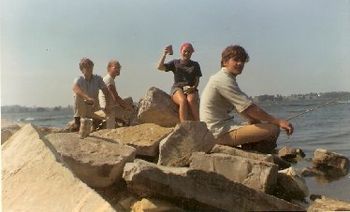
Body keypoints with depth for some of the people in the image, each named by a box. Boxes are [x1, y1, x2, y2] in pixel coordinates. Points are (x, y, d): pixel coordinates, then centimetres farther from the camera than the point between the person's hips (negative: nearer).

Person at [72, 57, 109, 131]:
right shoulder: (78, 80, -8)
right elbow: (75, 88, -31)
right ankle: (77, 120, -17)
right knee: (78, 95, -25)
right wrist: (88, 98, -50)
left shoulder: (98, 79, 0)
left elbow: (106, 92, -11)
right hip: (81, 110, -1)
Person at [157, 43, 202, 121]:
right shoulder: (175, 63, 17)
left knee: (191, 100, -36)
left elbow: (197, 80, 11)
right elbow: (160, 67, 6)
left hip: (191, 89, 1)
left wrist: (194, 87, -10)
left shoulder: (195, 65, 19)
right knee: (183, 101, -36)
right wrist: (165, 54, -3)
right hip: (177, 89, -1)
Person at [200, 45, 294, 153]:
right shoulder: (224, 80, -15)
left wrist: (257, 122, 7)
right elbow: (250, 109, -18)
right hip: (221, 133, -11)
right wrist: (278, 121, -13)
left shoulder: (220, 78, 17)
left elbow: (242, 108, 19)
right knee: (273, 130, -19)